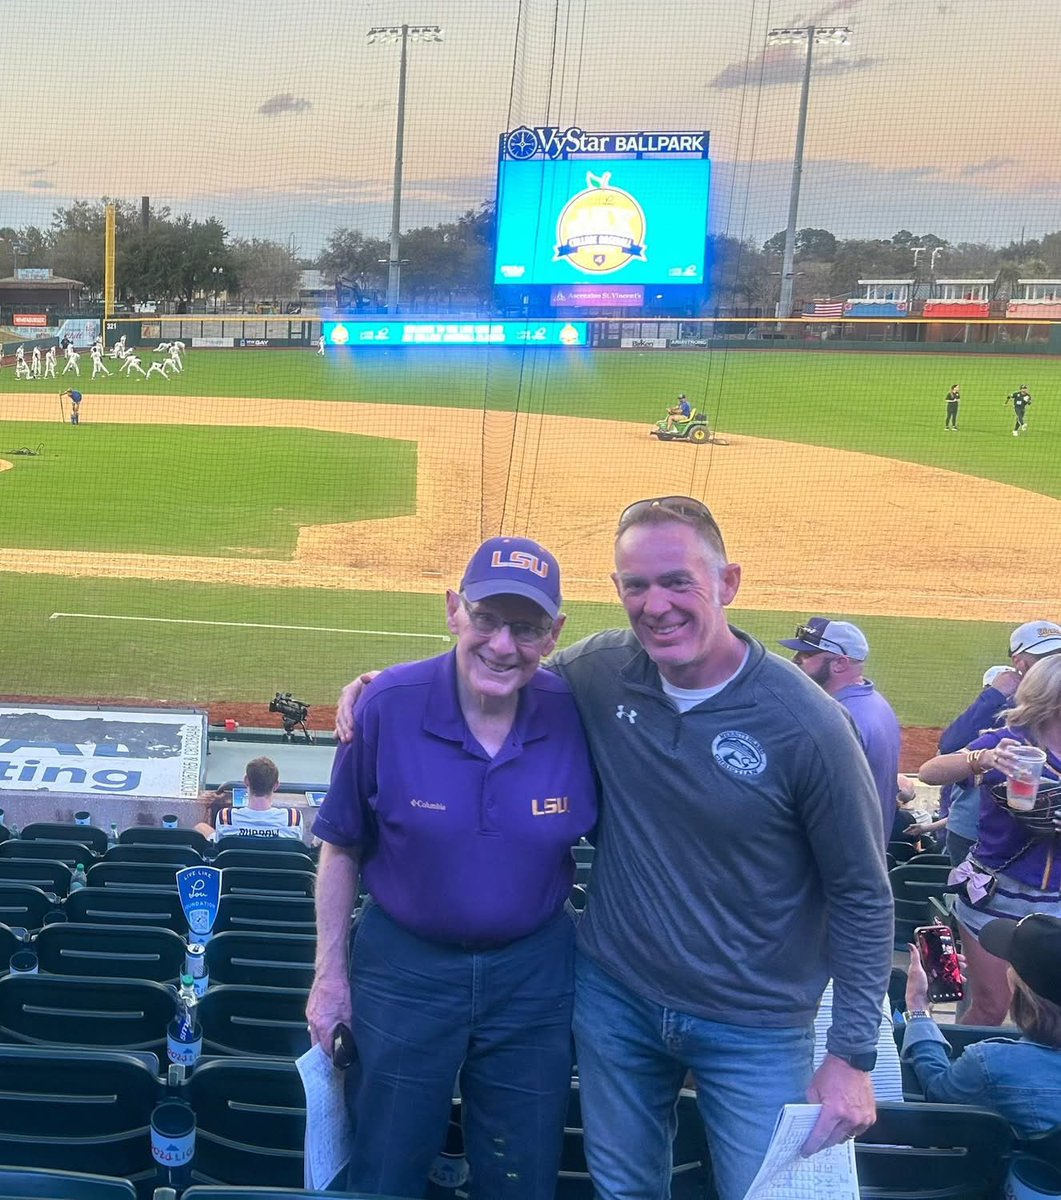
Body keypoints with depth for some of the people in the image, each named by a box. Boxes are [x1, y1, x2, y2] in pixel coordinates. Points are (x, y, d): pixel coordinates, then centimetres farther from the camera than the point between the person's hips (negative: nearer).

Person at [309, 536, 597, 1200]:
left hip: (533, 971, 1)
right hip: (404, 964, 0)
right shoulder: (387, 706, -16)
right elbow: (342, 848, -4)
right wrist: (331, 973, -2)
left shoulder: (578, 717, -14)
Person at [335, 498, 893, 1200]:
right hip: (614, 994, 4)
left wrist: (854, 1056, -9)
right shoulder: (601, 670, -9)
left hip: (754, 1029, -3)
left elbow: (862, 896, -10)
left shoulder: (806, 722, -20)